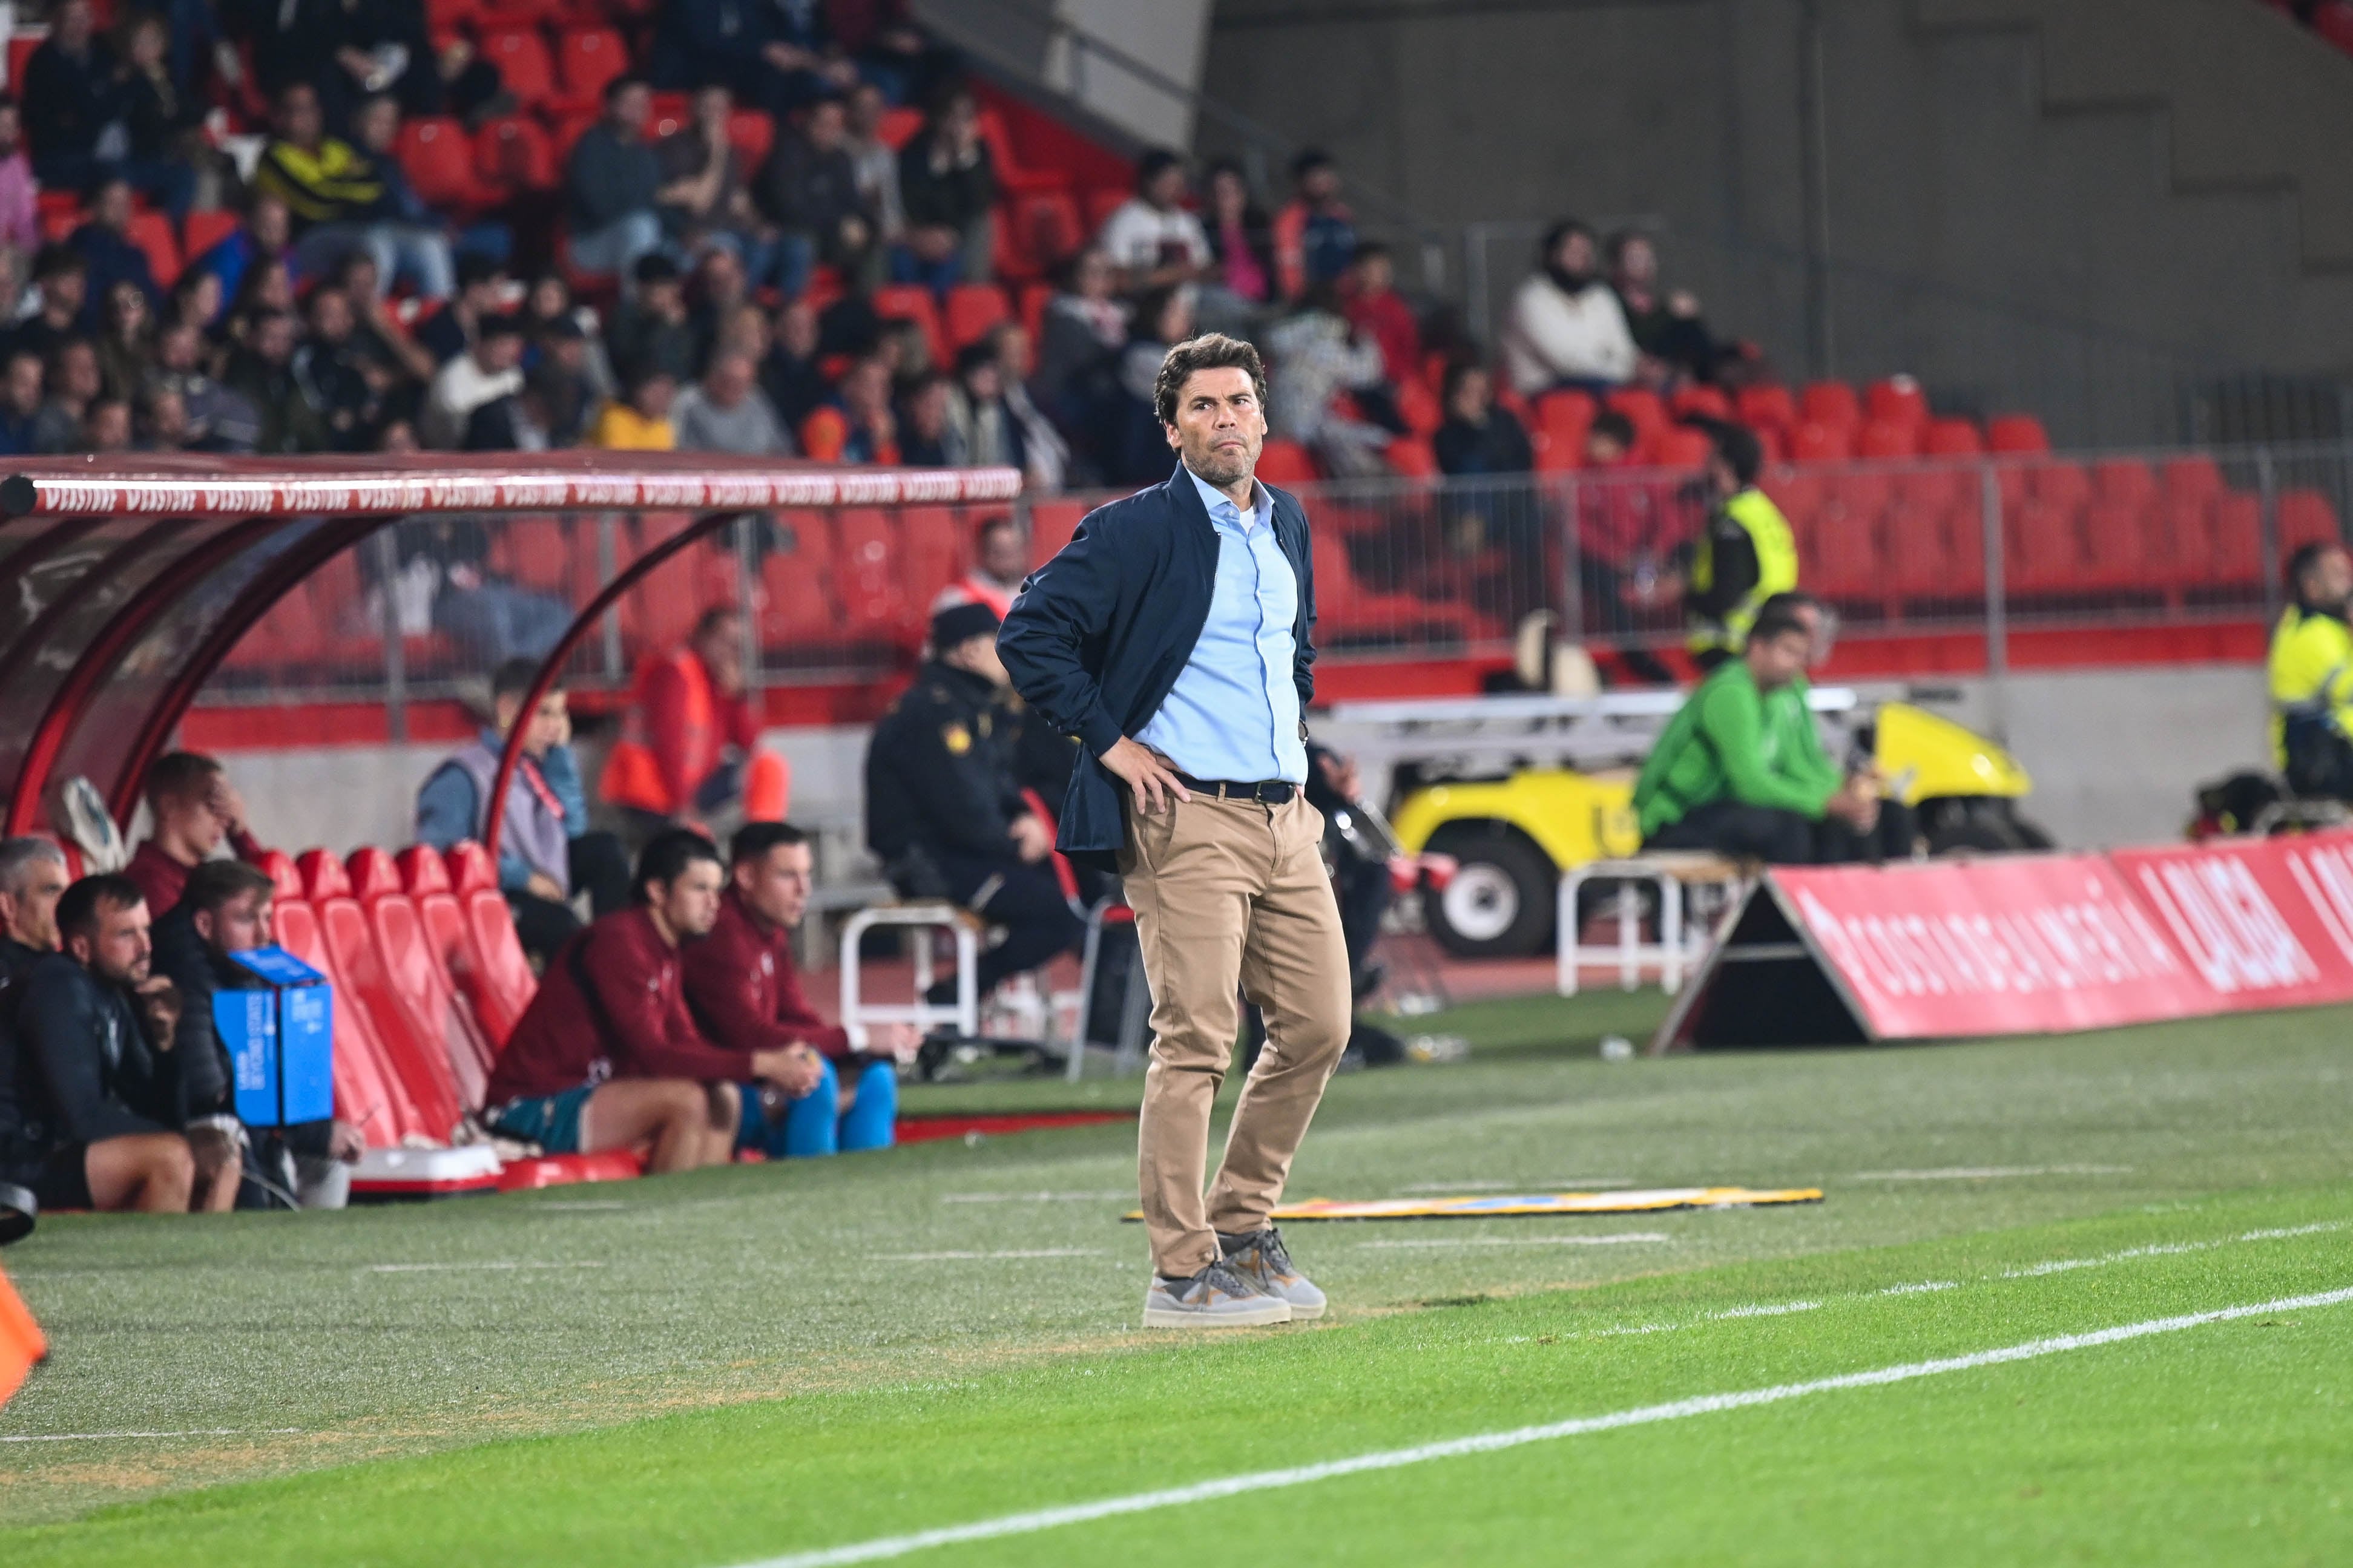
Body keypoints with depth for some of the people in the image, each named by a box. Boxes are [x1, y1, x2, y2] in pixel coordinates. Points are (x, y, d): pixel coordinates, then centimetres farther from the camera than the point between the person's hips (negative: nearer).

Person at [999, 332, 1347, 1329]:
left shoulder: (1288, 526, 15)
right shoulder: (1139, 532, -7)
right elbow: (1030, 632, -11)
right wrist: (1109, 741, -11)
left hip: (1284, 818, 7)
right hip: (1187, 815, -7)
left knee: (1318, 1026, 8)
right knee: (1197, 1039, -11)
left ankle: (1240, 1230, 23)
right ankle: (1181, 1274, -8)